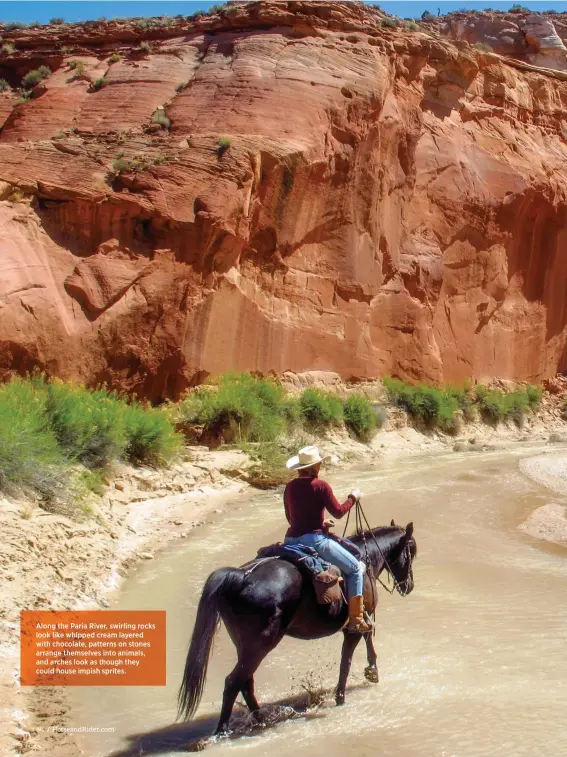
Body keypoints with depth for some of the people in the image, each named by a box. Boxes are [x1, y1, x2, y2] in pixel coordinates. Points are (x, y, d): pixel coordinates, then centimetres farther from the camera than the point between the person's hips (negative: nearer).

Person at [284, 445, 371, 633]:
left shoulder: (290, 487, 9)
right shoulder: (320, 486, -10)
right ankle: (356, 620, 2)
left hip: (291, 539, 7)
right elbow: (338, 512, -5)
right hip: (315, 539, -7)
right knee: (356, 568, 6)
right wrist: (353, 498, 12)